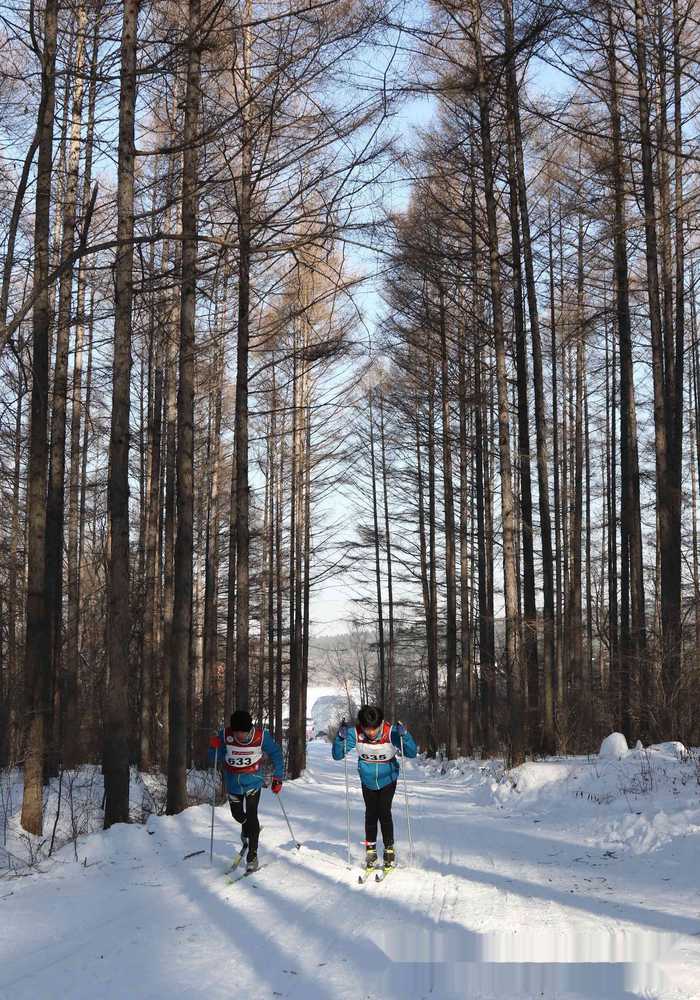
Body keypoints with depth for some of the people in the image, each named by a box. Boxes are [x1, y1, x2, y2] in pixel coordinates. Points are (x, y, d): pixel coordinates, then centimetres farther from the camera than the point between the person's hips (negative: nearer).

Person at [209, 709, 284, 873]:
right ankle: (247, 829, 52)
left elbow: (276, 754, -4)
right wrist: (214, 747, -30)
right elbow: (214, 759, -9)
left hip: (253, 783, -2)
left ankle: (252, 855, 1)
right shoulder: (225, 735, -20)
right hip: (233, 784, 2)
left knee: (251, 816, -11)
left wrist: (277, 778, -5)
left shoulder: (261, 736, -21)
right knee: (238, 815, 17)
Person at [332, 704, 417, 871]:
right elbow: (337, 755, -19)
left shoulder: (391, 732, -27)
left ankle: (389, 849, 5)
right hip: (368, 781, 2)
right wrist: (340, 737, -36)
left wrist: (404, 735, -42)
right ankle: (371, 849, 15)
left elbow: (412, 753, -25)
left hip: (388, 780, -2)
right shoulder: (355, 733, -23)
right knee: (371, 813, 0)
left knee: (384, 812, -10)